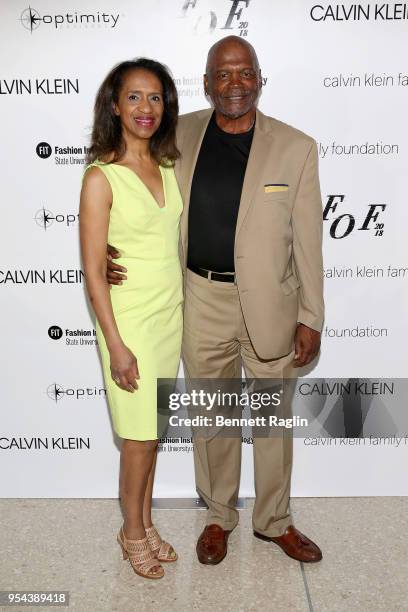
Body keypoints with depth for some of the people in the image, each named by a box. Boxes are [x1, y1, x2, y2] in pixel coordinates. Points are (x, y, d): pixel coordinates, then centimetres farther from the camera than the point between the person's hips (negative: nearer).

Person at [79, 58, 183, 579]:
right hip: (129, 319, -6)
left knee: (152, 430, 15)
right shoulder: (101, 177, -13)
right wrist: (116, 345, -16)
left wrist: (185, 309, 12)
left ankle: (145, 523, 34)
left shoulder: (168, 167, 6)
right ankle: (133, 532, 29)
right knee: (141, 435, 5)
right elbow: (93, 271, -14)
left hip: (171, 314, 6)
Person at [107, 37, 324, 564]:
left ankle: (274, 521, 36)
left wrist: (311, 318, -5)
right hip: (202, 303, 2)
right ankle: (218, 517, 38)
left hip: (270, 304, -1)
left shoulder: (296, 147, -5)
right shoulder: (179, 136, 0)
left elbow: (307, 240, -4)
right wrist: (114, 250, -8)